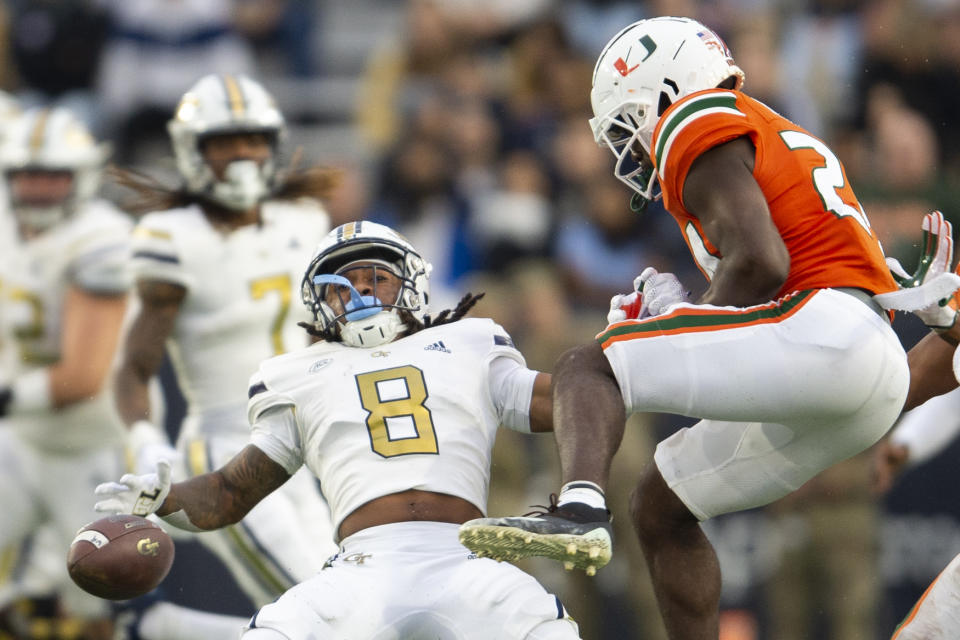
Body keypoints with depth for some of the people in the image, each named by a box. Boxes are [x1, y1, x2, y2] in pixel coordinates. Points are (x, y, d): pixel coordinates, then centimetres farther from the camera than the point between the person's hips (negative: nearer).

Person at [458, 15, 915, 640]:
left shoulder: (698, 125, 1)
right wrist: (677, 312, 17)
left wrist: (692, 323, 1)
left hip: (825, 332, -9)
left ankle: (579, 511, -36)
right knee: (661, 507, 17)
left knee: (588, 367, -9)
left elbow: (758, 262, -13)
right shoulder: (771, 134, 31)